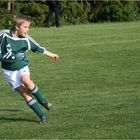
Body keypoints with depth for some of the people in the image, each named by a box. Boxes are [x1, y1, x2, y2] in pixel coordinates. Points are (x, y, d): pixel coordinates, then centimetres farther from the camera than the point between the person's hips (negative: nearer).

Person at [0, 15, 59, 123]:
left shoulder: (26, 39, -6)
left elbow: (37, 48, 10)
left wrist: (51, 55, 20)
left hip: (22, 66, 0)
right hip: (9, 71, 0)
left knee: (26, 81, -32)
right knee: (25, 93, -9)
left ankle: (42, 100, -10)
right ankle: (42, 115, -4)